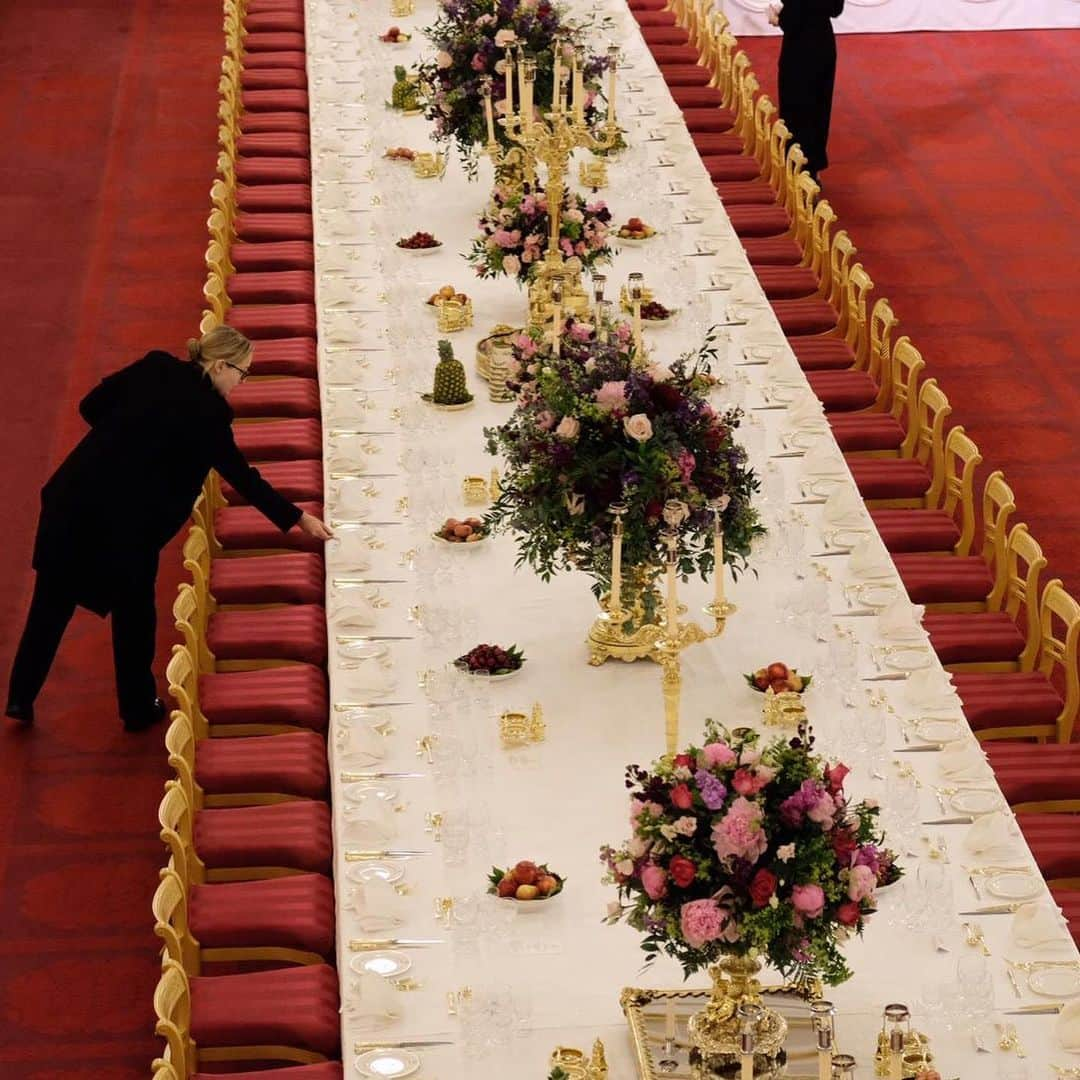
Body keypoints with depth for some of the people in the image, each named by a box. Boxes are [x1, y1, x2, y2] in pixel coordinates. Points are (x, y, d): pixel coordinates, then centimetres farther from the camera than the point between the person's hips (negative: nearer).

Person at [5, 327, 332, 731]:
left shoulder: (153, 368, 4)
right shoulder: (208, 413, -11)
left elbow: (91, 406, 8)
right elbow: (243, 478, -4)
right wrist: (298, 519, 4)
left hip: (72, 502, 5)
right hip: (128, 520, -5)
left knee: (51, 602, 17)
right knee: (133, 612, 15)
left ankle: (21, 698, 26)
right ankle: (138, 708, 29)